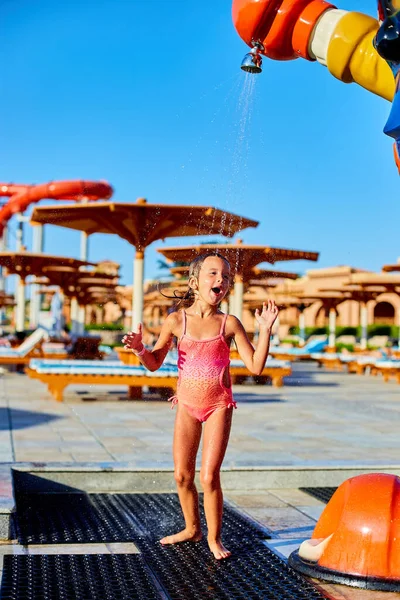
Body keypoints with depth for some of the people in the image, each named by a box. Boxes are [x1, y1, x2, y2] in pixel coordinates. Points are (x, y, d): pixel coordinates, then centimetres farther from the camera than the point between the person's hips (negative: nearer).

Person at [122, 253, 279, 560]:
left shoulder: (229, 324, -7)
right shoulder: (176, 320, -5)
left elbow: (256, 366, -8)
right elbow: (154, 364, 2)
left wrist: (265, 330, -17)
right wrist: (139, 347, -18)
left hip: (219, 405, -2)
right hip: (187, 404, 2)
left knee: (209, 476, -6)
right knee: (182, 475, 8)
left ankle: (214, 537, 14)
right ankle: (192, 528, 32)